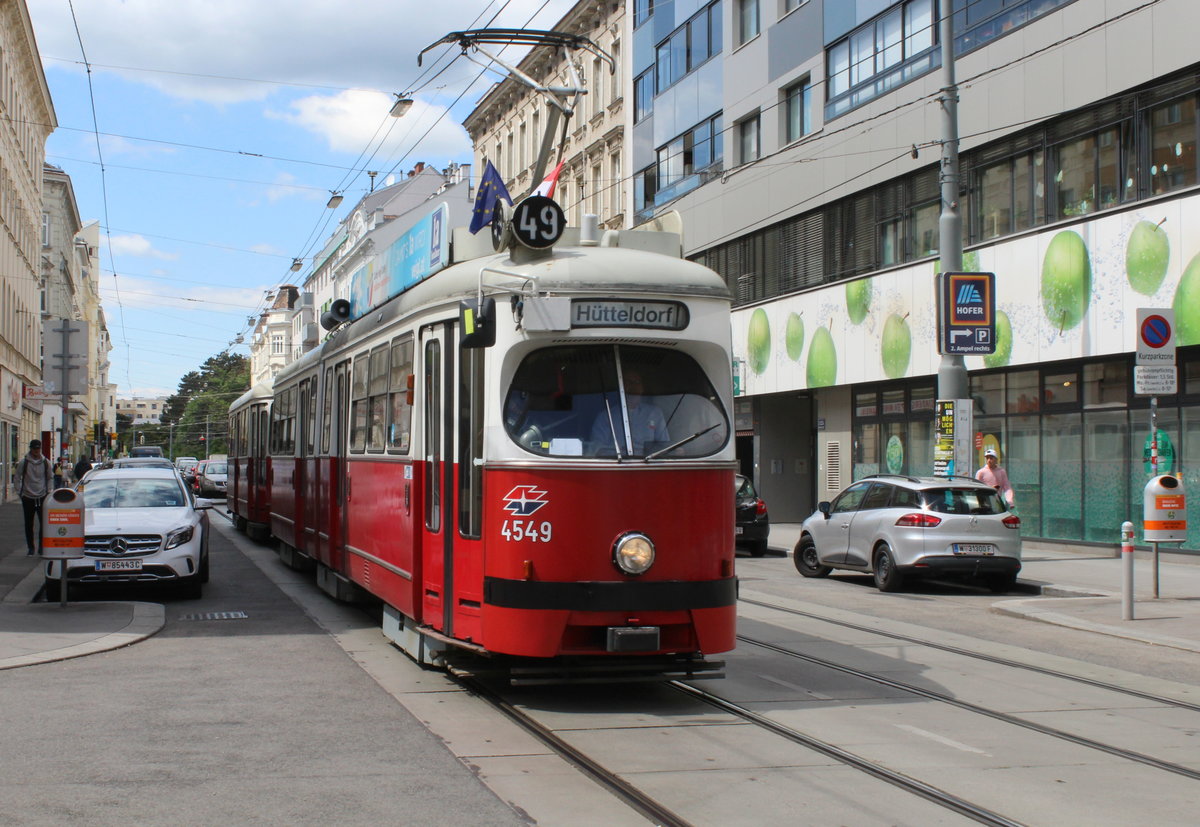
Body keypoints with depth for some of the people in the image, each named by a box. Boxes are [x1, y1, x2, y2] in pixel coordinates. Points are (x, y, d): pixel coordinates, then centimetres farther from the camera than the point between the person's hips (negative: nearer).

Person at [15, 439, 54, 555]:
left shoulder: (46, 462, 1)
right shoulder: (23, 462, -4)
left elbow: (50, 477, 14)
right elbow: (18, 477, 4)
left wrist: (48, 491, 6)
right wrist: (19, 491, -1)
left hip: (42, 497, 1)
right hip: (27, 498, -1)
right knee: (29, 524, 6)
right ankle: (30, 547, 16)